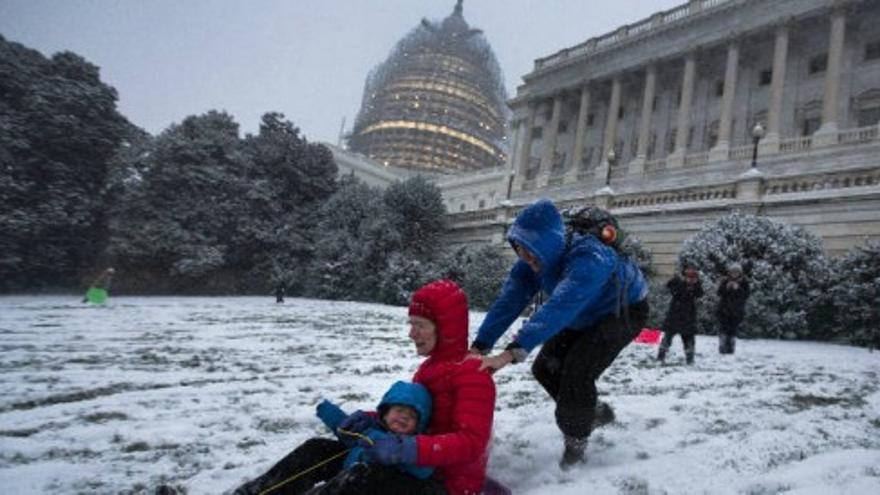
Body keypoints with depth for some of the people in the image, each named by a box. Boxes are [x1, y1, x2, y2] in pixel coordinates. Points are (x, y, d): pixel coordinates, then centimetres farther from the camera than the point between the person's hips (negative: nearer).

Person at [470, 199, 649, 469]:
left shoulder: (588, 258, -43)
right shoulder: (532, 261, -20)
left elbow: (557, 309, -55)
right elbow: (508, 301, -26)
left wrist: (511, 353, -62)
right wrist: (478, 348, -36)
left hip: (625, 312, -7)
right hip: (585, 316, 7)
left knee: (577, 373, -21)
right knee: (545, 368, 1)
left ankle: (575, 444, 4)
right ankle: (595, 412, 25)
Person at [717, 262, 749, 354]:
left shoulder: (744, 282, 1)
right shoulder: (725, 280, 2)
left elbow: (746, 296, -8)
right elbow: (719, 293, -5)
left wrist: (738, 289, -22)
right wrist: (726, 287, -21)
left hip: (737, 311, 0)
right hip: (724, 309, 0)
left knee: (733, 331, 1)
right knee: (723, 330, -4)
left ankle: (730, 349, 8)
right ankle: (722, 349, 2)